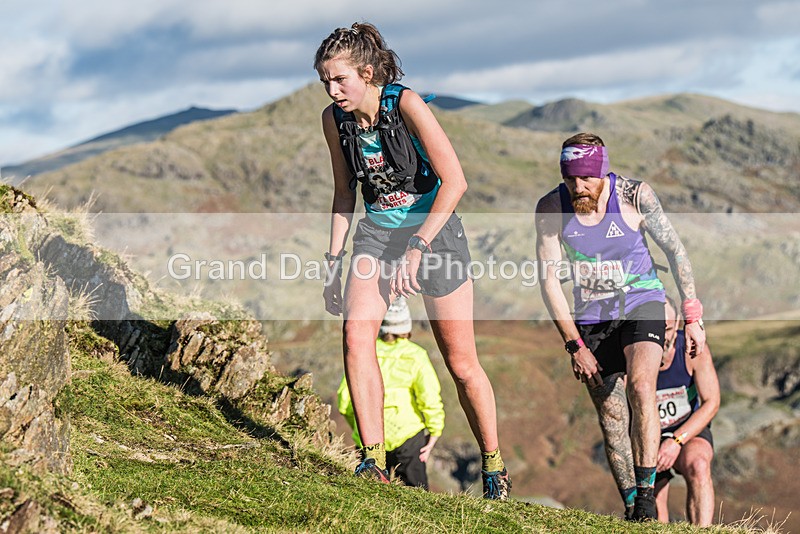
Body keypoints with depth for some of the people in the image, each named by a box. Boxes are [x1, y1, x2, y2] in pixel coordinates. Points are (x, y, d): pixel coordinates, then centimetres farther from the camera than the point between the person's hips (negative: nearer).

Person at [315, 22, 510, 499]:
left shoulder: (406, 105, -20)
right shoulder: (335, 120, -3)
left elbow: (455, 182, -24)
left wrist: (417, 247, -31)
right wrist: (334, 261, 4)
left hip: (434, 229, -4)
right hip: (378, 231, 4)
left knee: (461, 362, 1)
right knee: (356, 334, -21)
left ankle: (495, 468, 20)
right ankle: (374, 460, -18)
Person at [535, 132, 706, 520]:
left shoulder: (636, 195, -16)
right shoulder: (550, 209, -13)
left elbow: (675, 250, -5)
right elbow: (549, 281, -9)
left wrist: (693, 318, -6)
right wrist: (575, 345, -12)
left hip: (642, 303, -2)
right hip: (591, 316, 2)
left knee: (640, 386, -26)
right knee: (610, 416, 1)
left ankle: (646, 493, -21)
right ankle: (631, 507, 11)